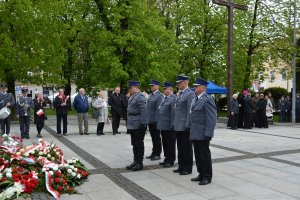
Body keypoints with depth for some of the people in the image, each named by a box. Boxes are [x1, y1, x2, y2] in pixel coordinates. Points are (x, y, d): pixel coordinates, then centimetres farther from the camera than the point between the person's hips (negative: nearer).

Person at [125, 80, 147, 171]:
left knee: (139, 144, 2)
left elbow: (143, 112, -20)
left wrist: (142, 124, -21)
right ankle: (135, 161, 26)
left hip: (138, 126, -9)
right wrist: (128, 124, 17)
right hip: (132, 126, 9)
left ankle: (140, 163, 12)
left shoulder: (140, 97, -15)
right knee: (134, 144, 15)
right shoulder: (132, 97, 13)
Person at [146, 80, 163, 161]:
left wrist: (156, 120, -19)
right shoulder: (150, 95, 15)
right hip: (150, 120, 8)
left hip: (155, 121, -8)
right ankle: (154, 152, 25)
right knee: (153, 137, 15)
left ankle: (157, 154, 12)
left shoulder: (159, 95, -11)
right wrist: (147, 119, 13)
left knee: (157, 137, 2)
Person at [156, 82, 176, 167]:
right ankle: (167, 159, 28)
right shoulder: (164, 98, 14)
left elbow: (173, 113, -18)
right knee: (165, 143, 16)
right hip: (162, 126, 9)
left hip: (169, 127, -9)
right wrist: (158, 123, 14)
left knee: (170, 144, 4)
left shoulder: (173, 99, -15)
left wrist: (172, 125, -19)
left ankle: (171, 161, 15)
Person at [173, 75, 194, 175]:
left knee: (187, 148, 4)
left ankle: (188, 168, 15)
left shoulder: (190, 94, -12)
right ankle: (181, 166, 26)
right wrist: (175, 123, 14)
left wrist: (187, 125, -18)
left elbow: (190, 111, -16)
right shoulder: (179, 94, 14)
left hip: (185, 127, -8)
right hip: (178, 126, 8)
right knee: (180, 147, 15)